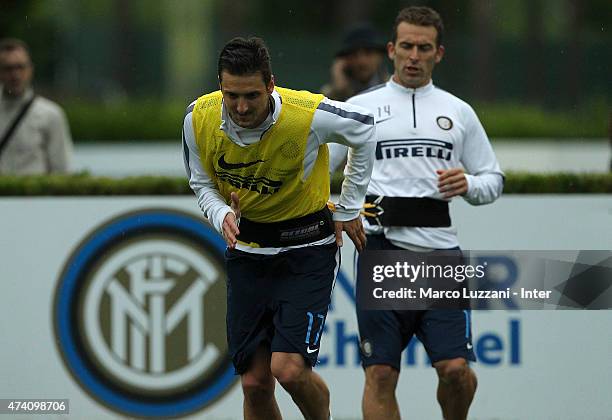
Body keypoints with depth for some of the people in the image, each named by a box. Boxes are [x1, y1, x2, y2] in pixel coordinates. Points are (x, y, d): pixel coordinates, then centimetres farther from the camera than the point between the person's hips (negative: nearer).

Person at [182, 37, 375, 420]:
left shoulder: (309, 116, -23)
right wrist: (223, 215, -17)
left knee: (289, 370, -17)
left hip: (307, 248, -4)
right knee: (255, 383, 0)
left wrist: (349, 209, 3)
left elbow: (365, 129, -2)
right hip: (248, 251, 4)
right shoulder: (199, 119, -13)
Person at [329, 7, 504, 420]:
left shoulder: (458, 112, 15)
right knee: (380, 374, -4)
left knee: (456, 369, -8)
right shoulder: (361, 108, 10)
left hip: (440, 250, 1)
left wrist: (468, 184, -3)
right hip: (382, 247, -1)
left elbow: (494, 179, 19)